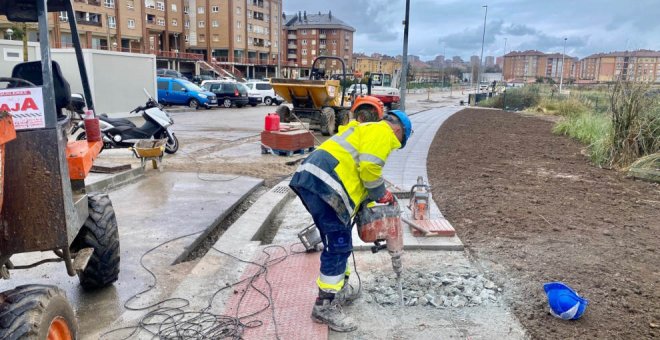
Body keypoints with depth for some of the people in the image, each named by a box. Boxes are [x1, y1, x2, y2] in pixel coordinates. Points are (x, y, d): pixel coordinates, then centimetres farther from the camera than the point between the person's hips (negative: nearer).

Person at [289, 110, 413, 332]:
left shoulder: (367, 130, 34)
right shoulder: (382, 132, 3)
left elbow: (357, 171, 32)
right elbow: (370, 168, -12)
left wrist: (373, 198, 28)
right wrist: (382, 194, 5)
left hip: (312, 180, 11)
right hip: (324, 184, -10)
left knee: (338, 244, 21)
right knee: (338, 247, -3)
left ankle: (341, 290, 36)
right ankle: (325, 307, 5)